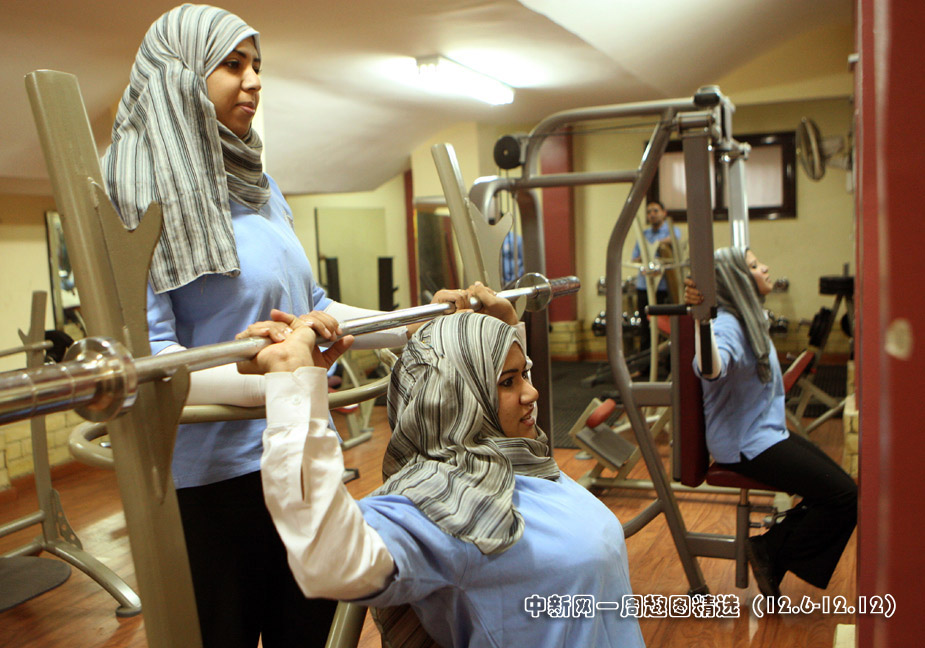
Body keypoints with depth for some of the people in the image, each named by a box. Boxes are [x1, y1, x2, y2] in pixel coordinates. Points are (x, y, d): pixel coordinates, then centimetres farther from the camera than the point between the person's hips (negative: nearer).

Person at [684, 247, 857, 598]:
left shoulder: (749, 319, 9)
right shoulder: (726, 325, -23)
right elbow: (712, 370, -46)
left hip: (766, 432, 10)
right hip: (745, 445, -10)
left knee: (838, 486, 9)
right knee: (843, 496, -12)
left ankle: (772, 548, 12)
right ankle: (771, 554, 2)